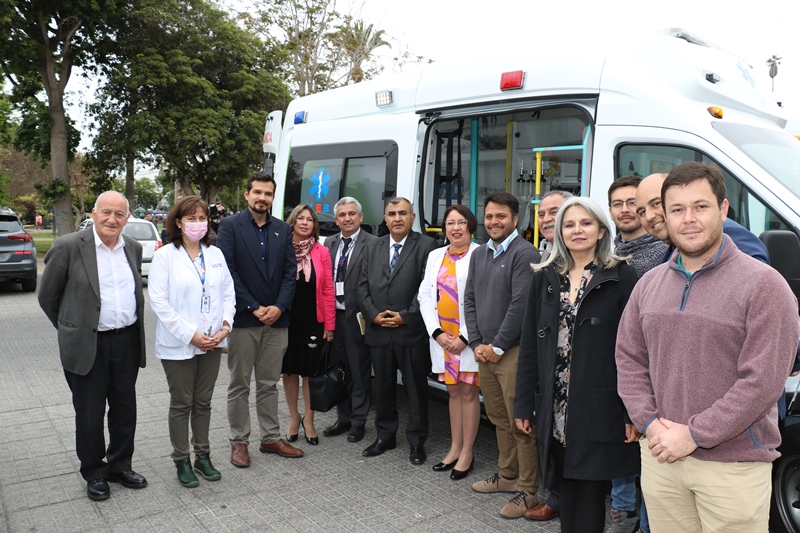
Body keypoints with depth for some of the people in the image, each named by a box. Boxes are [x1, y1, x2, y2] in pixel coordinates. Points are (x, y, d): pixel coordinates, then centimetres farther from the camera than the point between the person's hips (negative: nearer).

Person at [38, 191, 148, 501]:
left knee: (125, 410, 14)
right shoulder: (68, 247, -10)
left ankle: (119, 466, 33)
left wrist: (132, 328, 13)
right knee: (89, 415, 8)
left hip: (127, 343, 4)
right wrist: (71, 329, 7)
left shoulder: (133, 248, 6)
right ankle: (94, 474, 27)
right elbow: (47, 296, -1)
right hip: (88, 345, -4)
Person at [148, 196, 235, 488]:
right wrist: (190, 335, -16)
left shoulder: (215, 254, 7)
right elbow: (159, 302, -13)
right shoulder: (165, 256, -7)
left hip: (212, 342, 4)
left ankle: (203, 456, 27)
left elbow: (228, 293, 8)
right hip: (179, 345, -4)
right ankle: (182, 461, 21)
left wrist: (225, 325, -8)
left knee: (203, 402, 14)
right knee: (181, 404, 8)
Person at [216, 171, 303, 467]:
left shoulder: (283, 229, 10)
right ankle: (239, 441, 19)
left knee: (269, 384, 13)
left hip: (276, 319, 4)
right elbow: (227, 271, -10)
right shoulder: (230, 226, -3)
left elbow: (290, 271, 5)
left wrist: (279, 307, -8)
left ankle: (271, 438, 24)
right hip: (242, 320, -3)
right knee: (239, 385, 7)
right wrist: (254, 308, -13)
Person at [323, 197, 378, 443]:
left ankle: (358, 422, 20)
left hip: (357, 318, -5)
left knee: (359, 372, 7)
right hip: (334, 315, 6)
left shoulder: (372, 244, -9)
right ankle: (343, 418, 30)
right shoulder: (329, 243, 10)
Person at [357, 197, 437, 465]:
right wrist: (373, 314, -5)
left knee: (416, 389, 6)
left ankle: (417, 441, 19)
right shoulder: (373, 248, 12)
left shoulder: (426, 246, -4)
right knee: (383, 387, 14)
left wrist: (406, 316, -13)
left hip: (412, 332, -4)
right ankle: (385, 436, 30)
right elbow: (363, 286, 10)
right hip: (378, 332, 5)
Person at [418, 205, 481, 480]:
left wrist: (465, 337, -14)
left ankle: (467, 453, 15)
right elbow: (425, 296, 7)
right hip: (442, 337, 5)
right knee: (454, 392, 14)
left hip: (469, 338, -5)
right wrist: (437, 333, -4)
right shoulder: (435, 256, 10)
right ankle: (455, 448, 25)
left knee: (468, 392, 3)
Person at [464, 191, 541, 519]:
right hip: (484, 352, 7)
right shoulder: (479, 255, 13)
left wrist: (497, 347, -12)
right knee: (498, 419, 16)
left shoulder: (525, 254, -11)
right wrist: (476, 344, 3)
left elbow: (520, 305, -16)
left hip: (513, 352, -7)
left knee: (519, 424, -1)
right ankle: (507, 475, 31)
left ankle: (527, 490, 11)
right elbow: (469, 300, 13)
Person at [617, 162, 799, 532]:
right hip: (661, 458, 4)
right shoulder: (649, 284, 7)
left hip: (734, 467, -4)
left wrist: (693, 435, -14)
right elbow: (629, 359, 9)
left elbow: (763, 381, -15)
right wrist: (651, 424, -4)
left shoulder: (763, 284, -10)